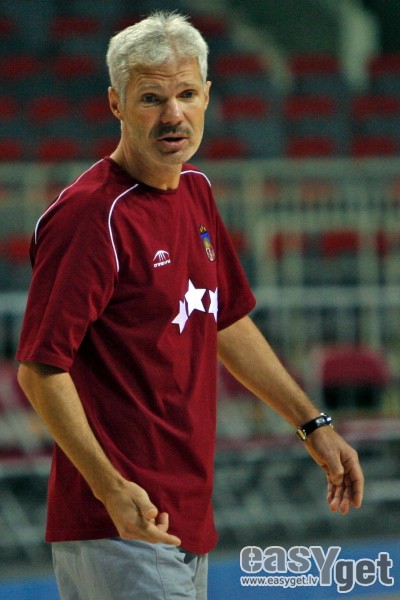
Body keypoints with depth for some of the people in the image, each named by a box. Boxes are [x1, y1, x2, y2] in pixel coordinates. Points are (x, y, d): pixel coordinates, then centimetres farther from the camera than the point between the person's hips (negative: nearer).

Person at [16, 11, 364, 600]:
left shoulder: (195, 191, 12)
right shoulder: (90, 214, -16)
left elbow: (228, 322, 25)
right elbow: (40, 368, -18)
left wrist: (313, 425, 23)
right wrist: (111, 489, -26)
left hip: (187, 519, 9)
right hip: (121, 526, -9)